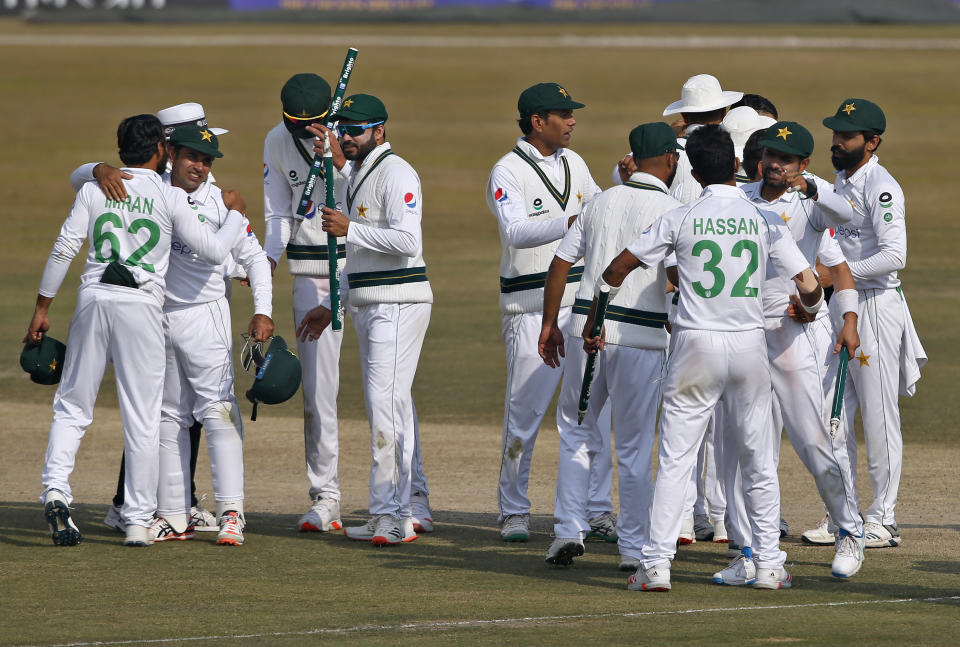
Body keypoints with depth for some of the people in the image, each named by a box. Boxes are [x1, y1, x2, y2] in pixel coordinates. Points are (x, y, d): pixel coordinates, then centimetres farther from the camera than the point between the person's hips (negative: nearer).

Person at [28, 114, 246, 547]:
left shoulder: (94, 189, 6)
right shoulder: (170, 198, -1)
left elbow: (65, 248, 1)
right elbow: (214, 251, -2)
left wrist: (42, 308, 6)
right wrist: (235, 213, 16)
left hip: (93, 299, 2)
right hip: (140, 306, -2)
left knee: (71, 406, 10)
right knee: (142, 418, 4)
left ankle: (55, 489, -11)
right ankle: (138, 521, 3)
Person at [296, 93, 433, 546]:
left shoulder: (396, 173, -11)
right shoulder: (355, 175, 19)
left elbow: (406, 240, -24)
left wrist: (349, 229, -19)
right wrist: (329, 306, 24)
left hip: (398, 302, -10)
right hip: (368, 304, 10)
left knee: (385, 403, -14)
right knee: (395, 406, 14)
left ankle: (390, 517, -17)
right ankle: (411, 506, 20)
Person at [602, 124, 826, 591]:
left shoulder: (680, 220, -3)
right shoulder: (764, 220, 0)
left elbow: (619, 267, 3)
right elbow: (809, 285, -1)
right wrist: (808, 309, 23)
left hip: (696, 345, -2)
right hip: (749, 345, 2)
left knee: (675, 460, 1)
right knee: (759, 461, 12)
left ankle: (656, 564, -6)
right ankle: (769, 565, 13)